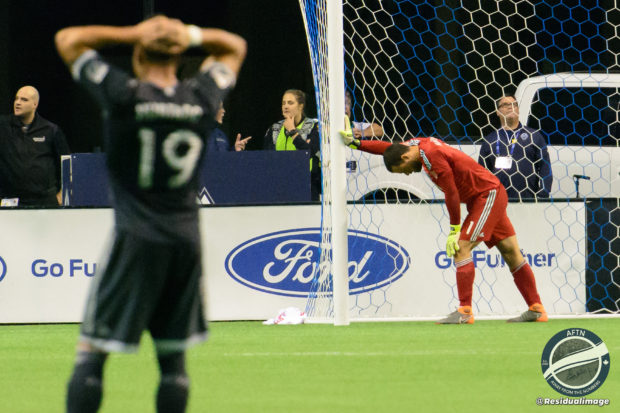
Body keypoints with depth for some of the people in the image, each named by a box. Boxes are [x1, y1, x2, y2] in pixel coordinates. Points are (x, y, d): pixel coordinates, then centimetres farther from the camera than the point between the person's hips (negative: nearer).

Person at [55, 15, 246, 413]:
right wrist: (190, 35, 3)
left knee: (91, 352, -2)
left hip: (136, 238, -4)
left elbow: (68, 39, 3)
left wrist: (133, 34, 1)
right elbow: (234, 46, 22)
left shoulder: (126, 95, -8)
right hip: (186, 238, 4)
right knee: (173, 356, 11)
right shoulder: (202, 97, 2)